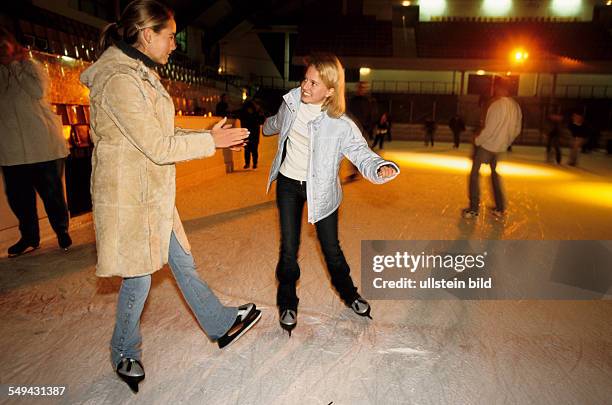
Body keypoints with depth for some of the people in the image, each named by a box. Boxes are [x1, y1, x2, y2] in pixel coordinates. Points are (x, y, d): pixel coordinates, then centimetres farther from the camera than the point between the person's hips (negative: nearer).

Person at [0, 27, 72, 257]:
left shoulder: (30, 66, 6)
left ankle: (62, 232, 19)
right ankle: (29, 238, 22)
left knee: (51, 193, 2)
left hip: (43, 145, -4)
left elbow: (39, 91, -14)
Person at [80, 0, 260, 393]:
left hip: (154, 193, 9)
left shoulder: (140, 74, 11)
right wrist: (211, 141, -11)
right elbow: (159, 147, -22)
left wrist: (210, 135, 7)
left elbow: (161, 134, 13)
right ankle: (125, 354, 32)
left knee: (183, 263, 17)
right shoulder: (120, 80, -21)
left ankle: (222, 324, 32)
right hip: (129, 197, -9)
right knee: (139, 278, 7)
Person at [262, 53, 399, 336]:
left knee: (331, 247, 8)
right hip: (288, 184, 2)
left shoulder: (341, 125, -20)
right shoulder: (291, 102, -7)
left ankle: (348, 293, 36)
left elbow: (362, 153, -23)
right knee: (289, 249, 3)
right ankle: (287, 303, 25)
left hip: (320, 188, -2)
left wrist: (382, 168, -47)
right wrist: (266, 126, 40)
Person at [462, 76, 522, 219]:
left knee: (474, 174, 5)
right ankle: (500, 209, 25)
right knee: (495, 175, 21)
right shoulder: (516, 106, 2)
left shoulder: (497, 105, -21)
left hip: (487, 145, -7)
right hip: (500, 147, 7)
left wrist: (477, 140, -7)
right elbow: (517, 130, 8)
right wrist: (506, 142, 20)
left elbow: (489, 129, -22)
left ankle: (473, 209, 4)